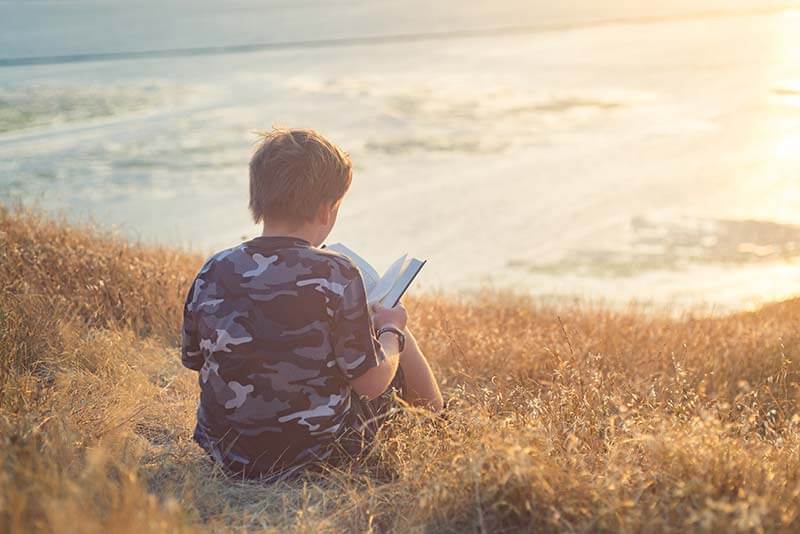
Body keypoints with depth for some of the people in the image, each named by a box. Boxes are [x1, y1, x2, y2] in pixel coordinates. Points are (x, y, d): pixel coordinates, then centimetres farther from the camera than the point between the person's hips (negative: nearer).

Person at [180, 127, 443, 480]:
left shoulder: (212, 273, -9)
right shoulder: (336, 275, -21)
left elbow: (192, 360, 6)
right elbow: (370, 382, -16)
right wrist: (390, 329, 4)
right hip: (319, 449, -4)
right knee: (396, 335, 20)